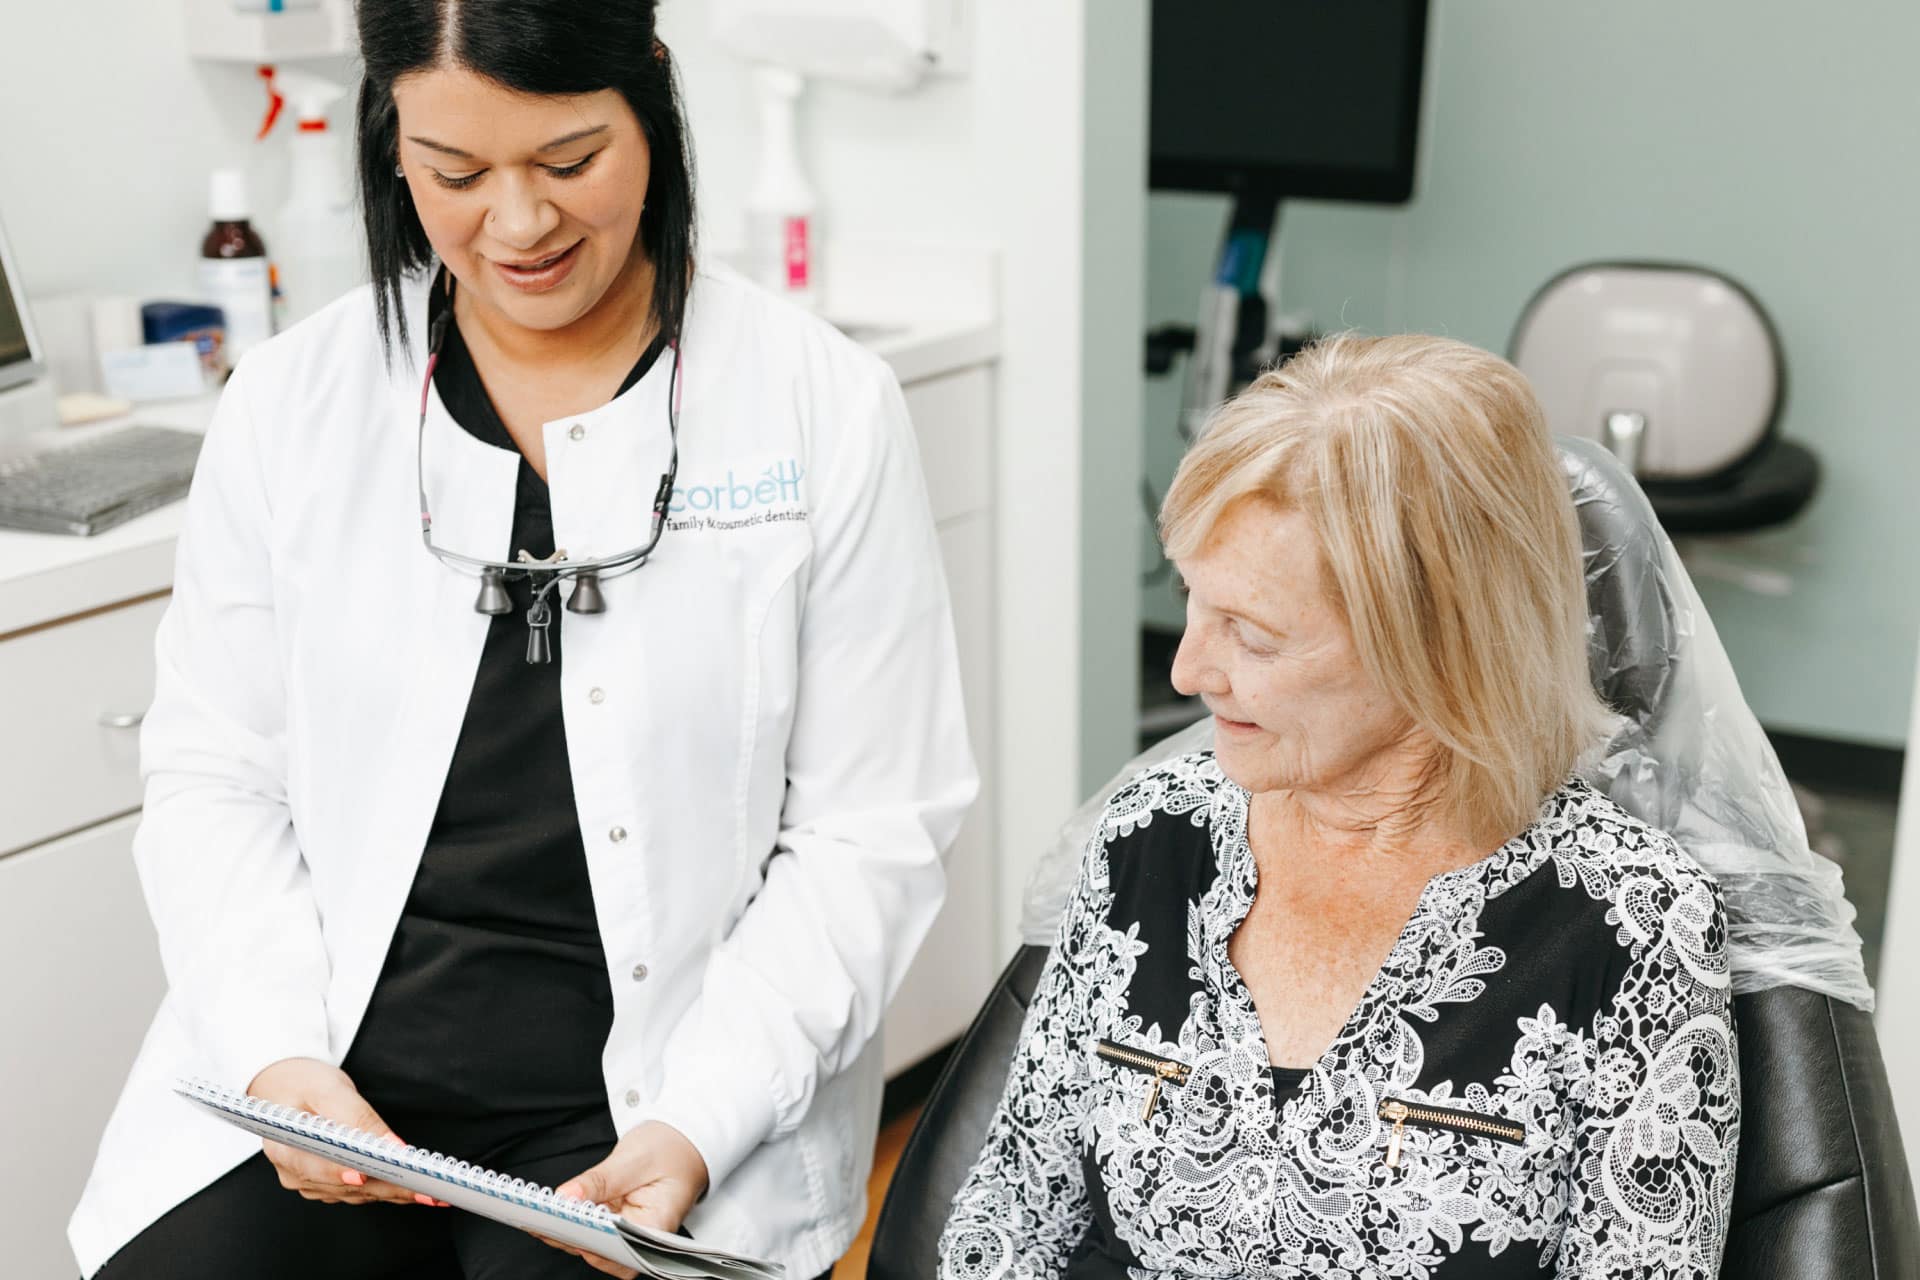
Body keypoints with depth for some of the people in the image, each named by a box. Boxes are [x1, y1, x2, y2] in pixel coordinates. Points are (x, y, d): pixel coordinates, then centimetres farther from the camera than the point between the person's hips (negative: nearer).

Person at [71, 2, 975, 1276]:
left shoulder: (826, 409, -5)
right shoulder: (293, 400, 3)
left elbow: (867, 832, -5)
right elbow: (214, 777, 6)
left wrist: (695, 1125, -15)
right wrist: (276, 1052, -10)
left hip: (658, 1103, -2)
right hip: (324, 1082, 2)